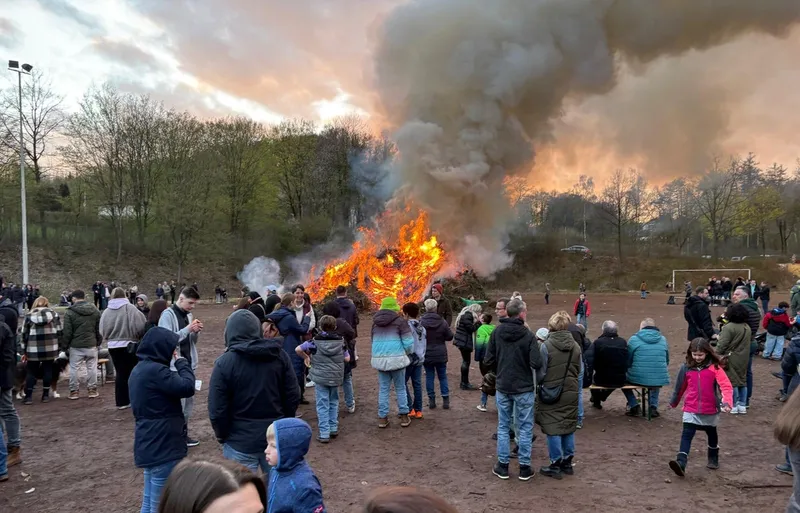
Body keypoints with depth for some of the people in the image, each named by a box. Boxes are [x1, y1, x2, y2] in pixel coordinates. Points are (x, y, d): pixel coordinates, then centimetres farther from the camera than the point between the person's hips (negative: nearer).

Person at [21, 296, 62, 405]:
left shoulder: (29, 315, 6)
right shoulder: (54, 314, 6)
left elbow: (24, 334, 7)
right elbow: (59, 332, 4)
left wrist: (24, 351, 12)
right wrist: (59, 347, 11)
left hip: (33, 349, 0)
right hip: (50, 348, 0)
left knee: (31, 372, 9)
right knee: (47, 370, 10)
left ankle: (28, 396, 6)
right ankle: (46, 395, 14)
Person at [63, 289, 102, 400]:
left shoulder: (70, 312, -7)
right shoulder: (95, 311, 4)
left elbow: (67, 332, -7)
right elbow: (99, 329, 8)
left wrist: (65, 345, 3)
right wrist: (99, 342, 16)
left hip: (76, 345, -2)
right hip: (91, 345, 3)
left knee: (73, 368, 8)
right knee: (92, 367, 8)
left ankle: (73, 391, 12)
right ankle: (92, 389, 12)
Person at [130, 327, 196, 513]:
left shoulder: (140, 369, 11)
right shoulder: (155, 371, -21)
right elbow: (187, 387, -21)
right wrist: (181, 362, -11)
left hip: (150, 445, 10)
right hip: (162, 447, -10)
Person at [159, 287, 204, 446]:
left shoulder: (189, 315, 13)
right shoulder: (168, 315, -11)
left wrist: (196, 332, -3)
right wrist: (188, 329, -23)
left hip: (188, 364, 8)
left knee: (188, 400, 13)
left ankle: (183, 434, 24)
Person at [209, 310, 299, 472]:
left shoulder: (225, 362, -13)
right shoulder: (279, 355, -3)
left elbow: (217, 410, -12)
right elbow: (293, 396, 0)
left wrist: (223, 436, 6)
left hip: (241, 442, -3)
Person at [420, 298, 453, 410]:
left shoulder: (420, 322, -12)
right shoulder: (442, 322, -10)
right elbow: (450, 336, -3)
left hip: (426, 355, 0)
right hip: (440, 355, 1)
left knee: (429, 377, 9)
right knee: (443, 377, 12)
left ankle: (431, 400, 12)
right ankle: (446, 400, 13)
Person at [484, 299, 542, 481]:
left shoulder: (497, 331, -6)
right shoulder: (527, 335, -15)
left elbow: (488, 361, -3)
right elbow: (536, 363, -20)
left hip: (502, 386, 3)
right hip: (524, 388, -3)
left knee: (503, 426, 13)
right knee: (525, 428, 9)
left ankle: (502, 465, 19)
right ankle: (524, 467, 15)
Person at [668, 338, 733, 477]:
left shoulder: (714, 368, -11)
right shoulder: (686, 368, -2)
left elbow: (726, 386, -19)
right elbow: (680, 386, 11)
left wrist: (727, 402, -36)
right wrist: (674, 402, 22)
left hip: (710, 410, 0)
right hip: (690, 410, 1)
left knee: (712, 435, 22)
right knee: (686, 435, -12)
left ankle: (713, 459, 44)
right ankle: (681, 463, -23)